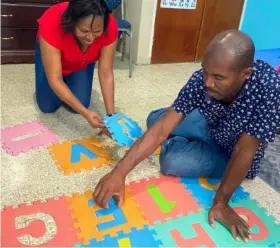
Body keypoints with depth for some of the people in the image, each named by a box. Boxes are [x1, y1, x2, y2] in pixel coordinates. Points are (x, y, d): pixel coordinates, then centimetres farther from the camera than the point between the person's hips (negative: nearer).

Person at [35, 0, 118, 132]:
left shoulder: (110, 27, -37)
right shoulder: (51, 25, -43)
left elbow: (106, 74, -30)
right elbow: (54, 79, -40)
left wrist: (111, 114, -36)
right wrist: (86, 113, -47)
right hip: (50, 52, -1)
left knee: (76, 106, -8)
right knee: (48, 106, -8)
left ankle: (72, 82, 23)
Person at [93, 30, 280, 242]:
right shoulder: (202, 79, -27)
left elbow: (243, 152, -32)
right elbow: (161, 129, -30)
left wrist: (220, 202, -26)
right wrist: (119, 172, -36)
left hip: (231, 153, -3)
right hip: (213, 128, 4)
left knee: (173, 161, -25)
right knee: (155, 119, -8)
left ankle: (175, 144, 7)